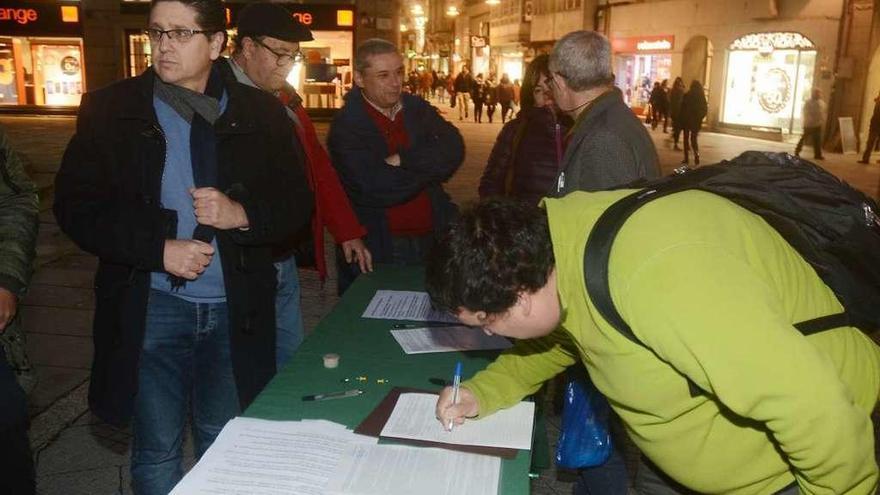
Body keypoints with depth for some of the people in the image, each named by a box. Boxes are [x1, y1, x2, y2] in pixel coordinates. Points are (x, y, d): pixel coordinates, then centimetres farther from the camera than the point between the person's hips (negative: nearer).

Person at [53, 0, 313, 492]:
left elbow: (297, 202, 2)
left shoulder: (261, 112, 1)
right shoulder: (111, 109, -1)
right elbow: (75, 206, -3)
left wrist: (243, 214, -18)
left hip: (236, 309, 1)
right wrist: (159, 248, -16)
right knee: (157, 451, 12)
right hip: (151, 308, -1)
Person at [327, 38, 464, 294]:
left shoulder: (417, 108, 5)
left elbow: (453, 151, -9)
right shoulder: (346, 126, -11)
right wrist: (428, 165, -9)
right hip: (379, 249, -4)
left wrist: (403, 160, -20)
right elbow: (380, 189, -22)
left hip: (433, 240, 5)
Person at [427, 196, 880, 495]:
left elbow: (813, 406, -37)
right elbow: (559, 336, 9)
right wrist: (484, 392, -5)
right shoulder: (562, 235, -12)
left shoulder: (654, 275, -41)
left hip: (808, 452, -7)